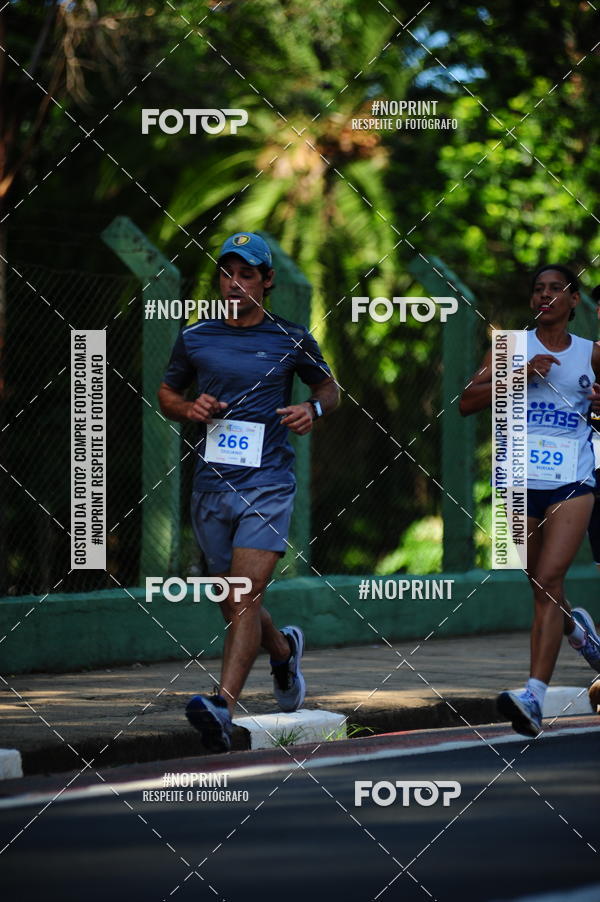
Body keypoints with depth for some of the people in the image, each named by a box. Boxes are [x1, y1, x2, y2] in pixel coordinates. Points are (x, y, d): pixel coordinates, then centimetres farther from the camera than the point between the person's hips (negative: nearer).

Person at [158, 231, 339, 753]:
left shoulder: (291, 340, 3)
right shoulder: (195, 339, 8)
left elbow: (329, 388, 18)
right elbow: (167, 393, 20)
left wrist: (314, 409, -4)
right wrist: (189, 409, -2)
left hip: (268, 483, -4)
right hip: (212, 486, 4)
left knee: (245, 595, -20)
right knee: (233, 607, 12)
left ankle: (223, 708, -30)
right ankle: (283, 650, 45)